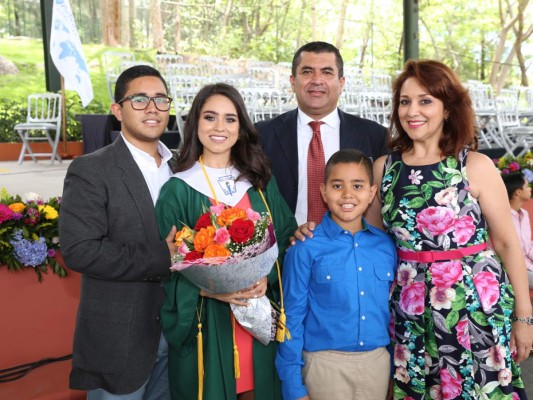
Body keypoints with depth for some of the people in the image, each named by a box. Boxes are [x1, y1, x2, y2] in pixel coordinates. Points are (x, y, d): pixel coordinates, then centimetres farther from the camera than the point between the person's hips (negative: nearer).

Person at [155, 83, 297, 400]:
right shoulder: (178, 190, -5)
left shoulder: (262, 181, 4)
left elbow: (287, 239, 4)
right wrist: (208, 289, -21)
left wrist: (267, 278, -13)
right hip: (206, 321, -3)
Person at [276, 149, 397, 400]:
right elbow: (292, 317, -7)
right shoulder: (306, 249, -10)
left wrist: (396, 367, 11)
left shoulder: (386, 246, 1)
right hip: (327, 363, -3)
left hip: (378, 362, 4)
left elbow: (393, 310, 10)